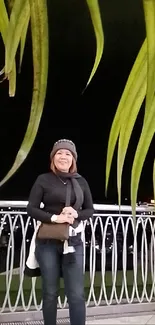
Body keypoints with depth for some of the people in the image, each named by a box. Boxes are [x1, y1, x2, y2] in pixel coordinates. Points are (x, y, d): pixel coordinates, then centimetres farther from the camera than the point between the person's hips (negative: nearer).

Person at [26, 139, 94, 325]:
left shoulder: (81, 181, 8)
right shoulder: (44, 180, 0)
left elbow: (90, 210, 11)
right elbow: (31, 209, -3)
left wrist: (76, 214, -11)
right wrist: (54, 217, -17)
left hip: (74, 242, 2)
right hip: (48, 242, -1)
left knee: (77, 294, -1)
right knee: (50, 293, 8)